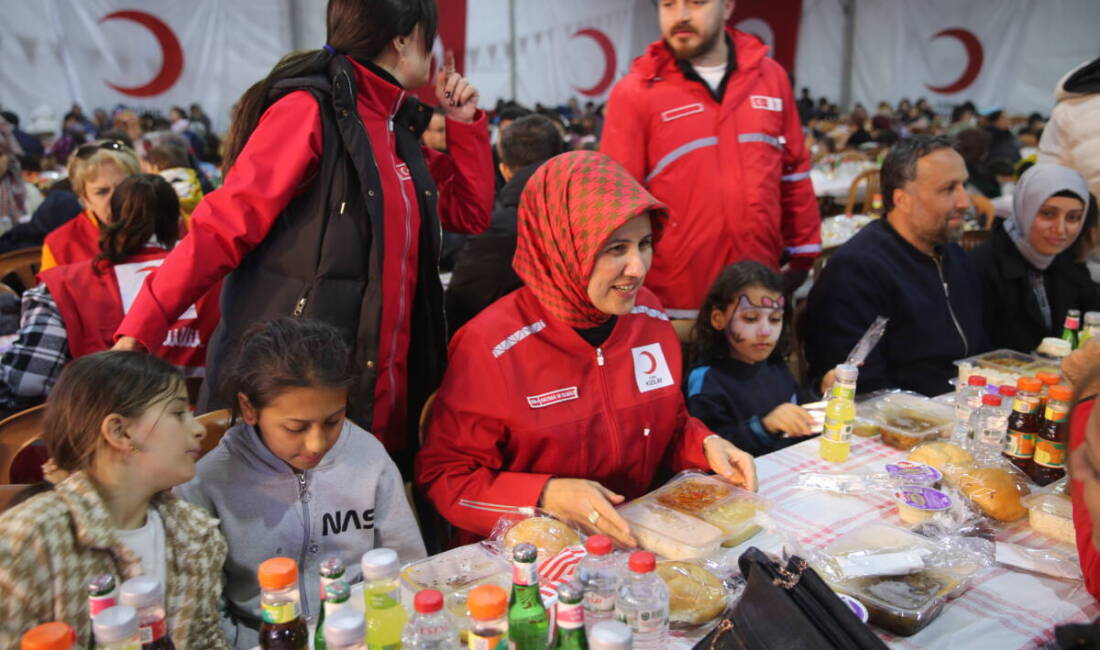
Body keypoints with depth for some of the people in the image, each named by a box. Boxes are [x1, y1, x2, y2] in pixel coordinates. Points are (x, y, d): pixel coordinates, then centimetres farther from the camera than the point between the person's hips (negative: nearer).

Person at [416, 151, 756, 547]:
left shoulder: (649, 315, 0)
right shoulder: (492, 347, -19)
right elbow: (443, 476, -12)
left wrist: (705, 445, -5)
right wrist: (546, 496, -24)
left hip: (640, 540, 4)